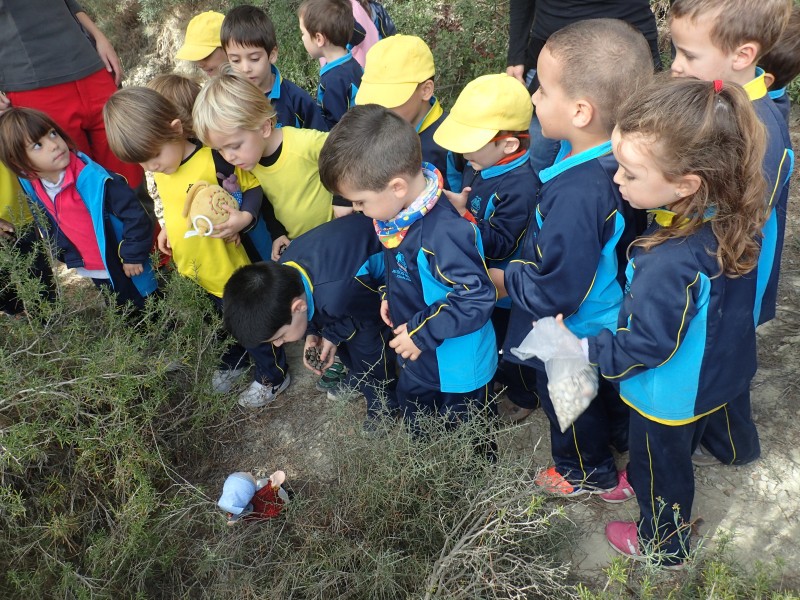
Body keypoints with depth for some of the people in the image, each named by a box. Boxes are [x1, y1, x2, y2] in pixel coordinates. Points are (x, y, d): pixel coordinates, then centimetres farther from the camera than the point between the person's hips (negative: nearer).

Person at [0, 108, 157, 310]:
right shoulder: (30, 186, -7)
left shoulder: (93, 179, -29)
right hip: (95, 274, 6)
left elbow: (135, 214, -26)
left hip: (126, 269, -6)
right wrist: (69, 256, 15)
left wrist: (132, 256, -19)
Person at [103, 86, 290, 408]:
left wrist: (244, 217, -33)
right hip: (199, 271, 7)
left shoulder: (214, 161, -28)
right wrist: (168, 227, 1)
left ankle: (273, 375, 35)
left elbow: (253, 186, -18)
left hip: (233, 268, -7)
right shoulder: (159, 168, -5)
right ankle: (234, 360, 54)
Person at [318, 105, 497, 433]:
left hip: (457, 368, -9)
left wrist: (421, 332, -28)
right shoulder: (401, 211, -10)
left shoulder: (442, 233, -39)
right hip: (417, 358, 9)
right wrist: (392, 295, 1)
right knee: (416, 430, 33)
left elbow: (477, 298, -34)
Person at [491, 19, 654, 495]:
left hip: (568, 337, -7)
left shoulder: (576, 197, -41)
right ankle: (625, 440, 61)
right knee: (610, 388, 33)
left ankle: (588, 473, 50)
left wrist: (499, 277, -19)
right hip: (612, 318, 8)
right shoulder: (618, 158, -14)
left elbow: (556, 291, -33)